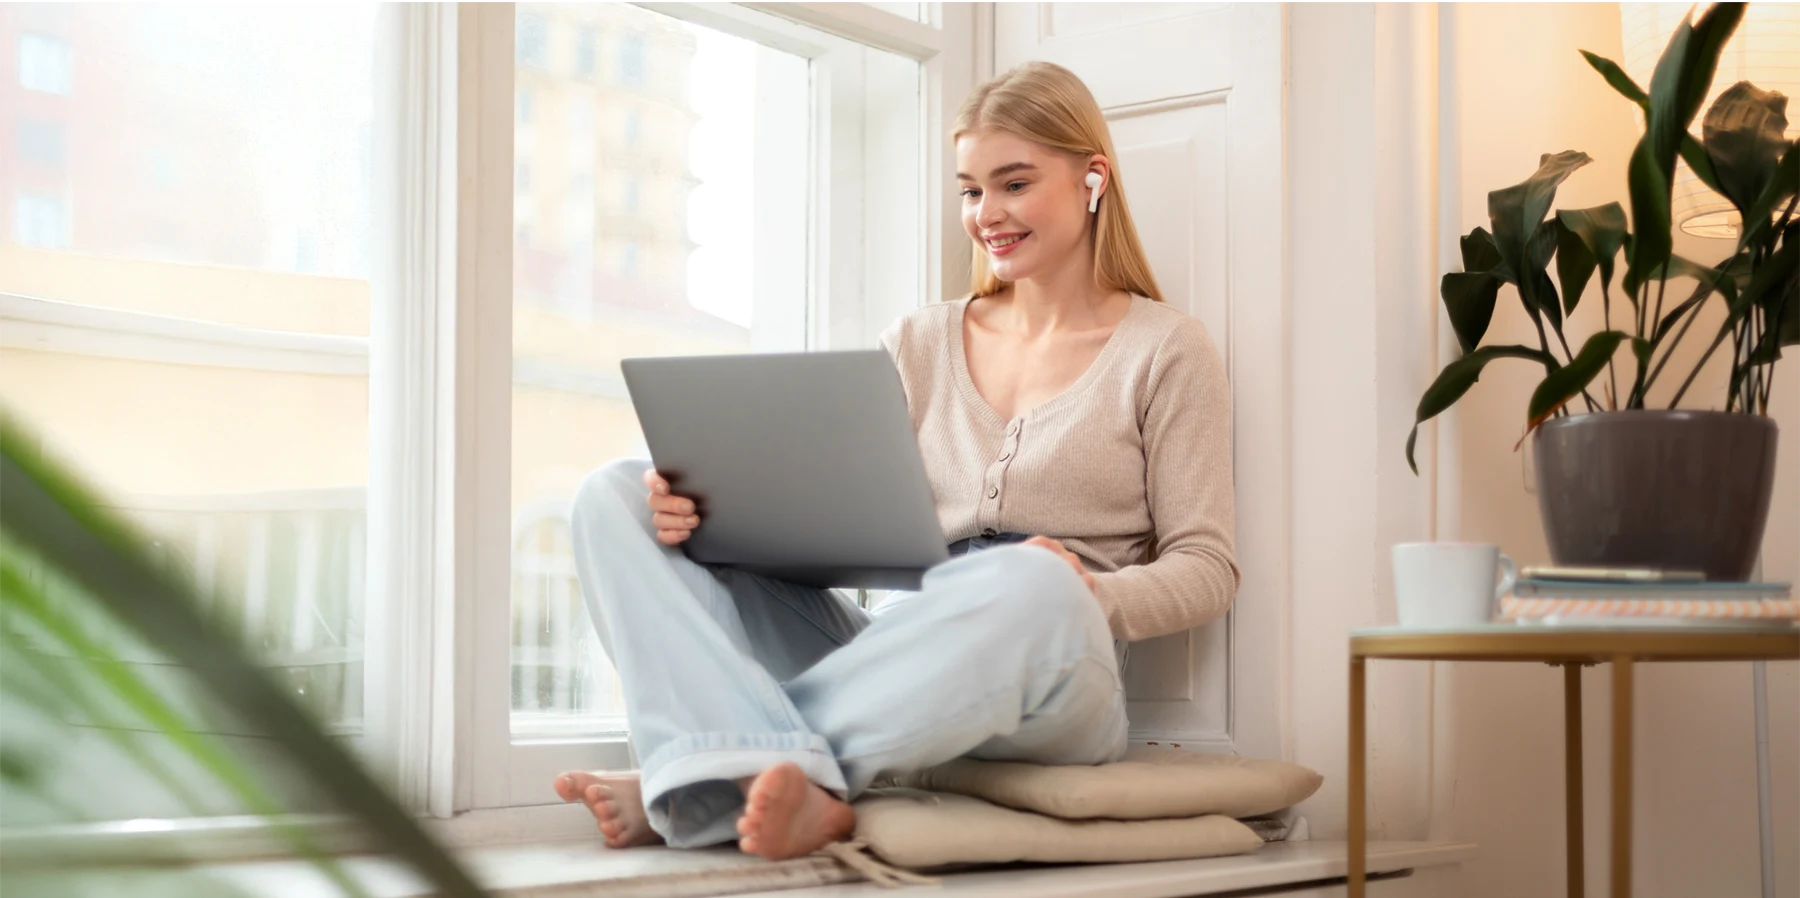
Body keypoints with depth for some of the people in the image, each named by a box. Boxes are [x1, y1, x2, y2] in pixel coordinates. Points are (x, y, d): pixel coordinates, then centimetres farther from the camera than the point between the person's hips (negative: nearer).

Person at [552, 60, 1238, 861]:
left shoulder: (1163, 350, 9)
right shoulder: (920, 343, 21)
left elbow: (1206, 567, 4)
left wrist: (1089, 595, -17)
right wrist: (707, 507, -8)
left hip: (1045, 686, -4)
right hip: (888, 656, 4)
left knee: (1033, 586, -42)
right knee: (616, 496, -11)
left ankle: (700, 778, -32)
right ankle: (786, 783, -38)